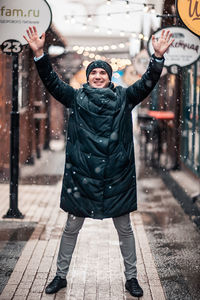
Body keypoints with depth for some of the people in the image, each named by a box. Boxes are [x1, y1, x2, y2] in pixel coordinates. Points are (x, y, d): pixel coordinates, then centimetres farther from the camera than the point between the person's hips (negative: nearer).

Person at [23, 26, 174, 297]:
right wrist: (39, 54, -15)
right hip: (82, 175, 0)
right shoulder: (76, 98, 4)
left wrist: (158, 57, -17)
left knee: (124, 229, 11)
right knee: (72, 228, 11)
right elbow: (52, 81, -3)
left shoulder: (123, 98, 5)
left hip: (117, 176, 0)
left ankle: (131, 278, 26)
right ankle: (61, 275, 26)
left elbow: (147, 83, -4)